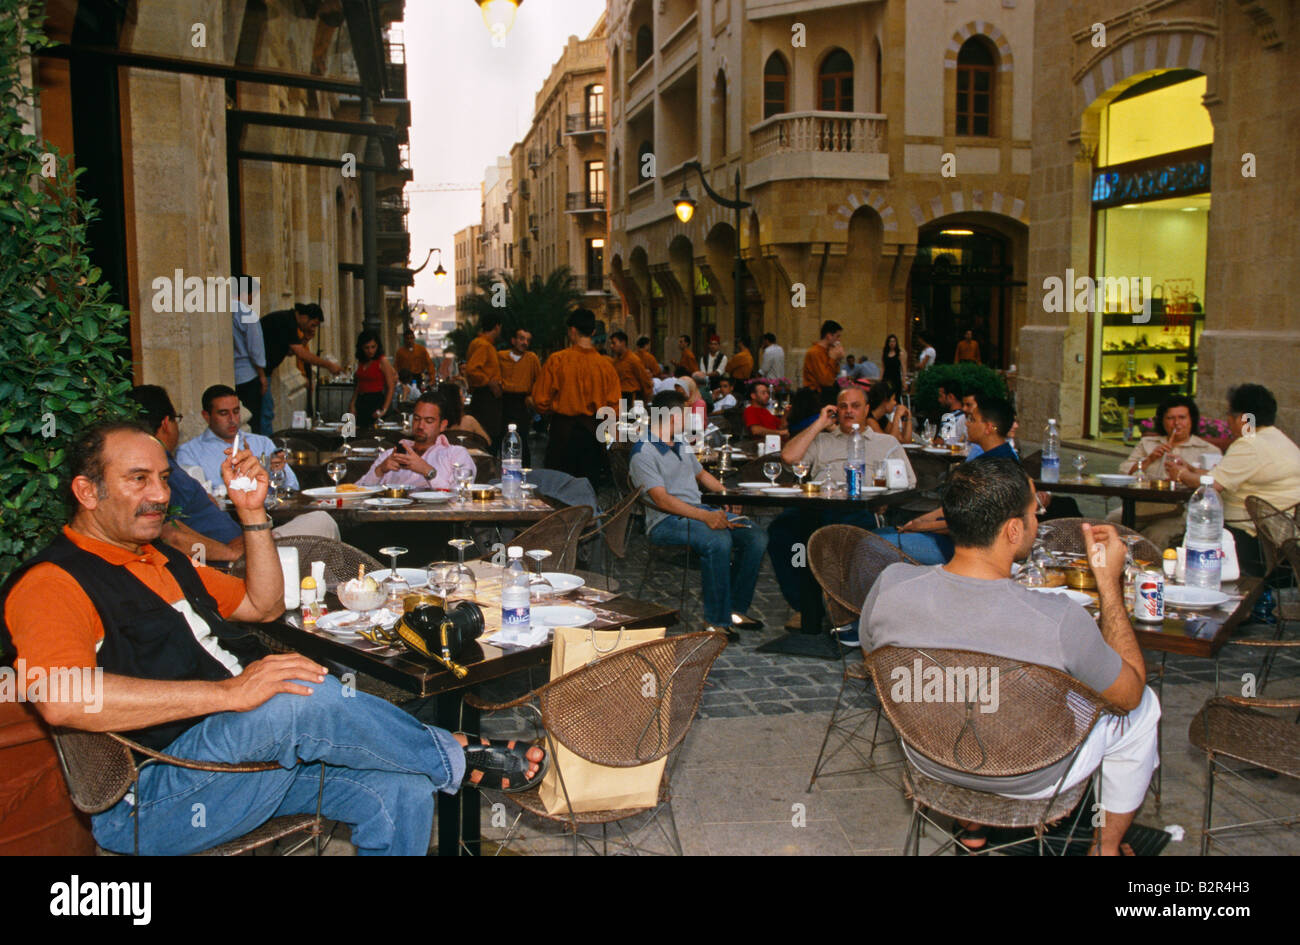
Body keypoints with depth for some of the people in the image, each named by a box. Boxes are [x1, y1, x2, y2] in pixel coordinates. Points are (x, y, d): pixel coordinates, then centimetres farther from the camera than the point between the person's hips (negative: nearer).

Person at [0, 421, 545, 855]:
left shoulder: (162, 561, 24)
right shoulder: (50, 583, -7)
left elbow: (264, 606, 29)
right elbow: (62, 699, -27)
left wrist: (252, 513, 16)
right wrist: (227, 692, -30)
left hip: (262, 750, 9)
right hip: (153, 797, -9)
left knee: (401, 792, -10)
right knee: (305, 696, -33)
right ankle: (458, 760, -10)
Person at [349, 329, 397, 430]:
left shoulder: (383, 361, -6)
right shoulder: (361, 361, 14)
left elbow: (391, 388, -9)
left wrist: (384, 410, -17)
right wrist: (352, 404, 8)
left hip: (376, 402, -6)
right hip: (361, 402, 6)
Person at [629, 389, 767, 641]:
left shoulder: (680, 445, 19)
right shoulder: (643, 453, -10)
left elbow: (701, 474, 33)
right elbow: (661, 499, -19)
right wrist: (705, 517, -28)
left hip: (698, 511, 9)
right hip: (666, 522, -9)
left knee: (755, 535, -10)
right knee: (718, 540, -35)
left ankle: (736, 609, -4)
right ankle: (717, 622, -25)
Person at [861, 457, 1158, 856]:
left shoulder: (889, 586, -26)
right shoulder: (1060, 622, -34)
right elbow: (1131, 694, -14)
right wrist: (1110, 582, -12)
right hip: (1028, 781, -3)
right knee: (1145, 707, 23)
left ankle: (973, 827, 49)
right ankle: (1108, 845, 43)